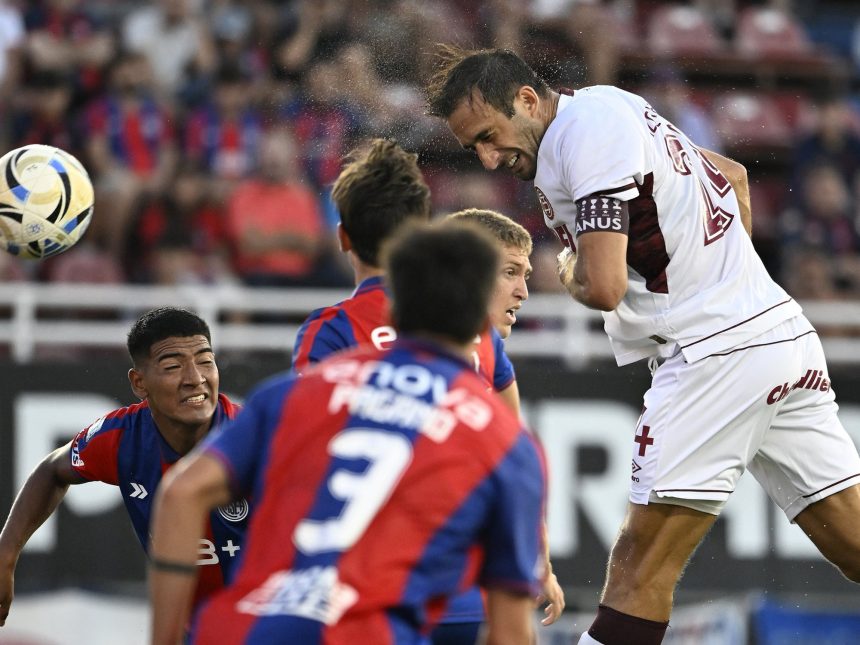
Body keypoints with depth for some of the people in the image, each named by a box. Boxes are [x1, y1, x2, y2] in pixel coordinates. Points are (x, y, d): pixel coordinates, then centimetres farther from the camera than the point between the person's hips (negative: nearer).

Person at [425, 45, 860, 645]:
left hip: (718, 349, -10)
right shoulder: (611, 108, 17)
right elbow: (733, 176, 33)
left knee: (640, 567, -10)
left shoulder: (588, 129, -12)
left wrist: (569, 267, 1)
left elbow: (602, 287, -21)